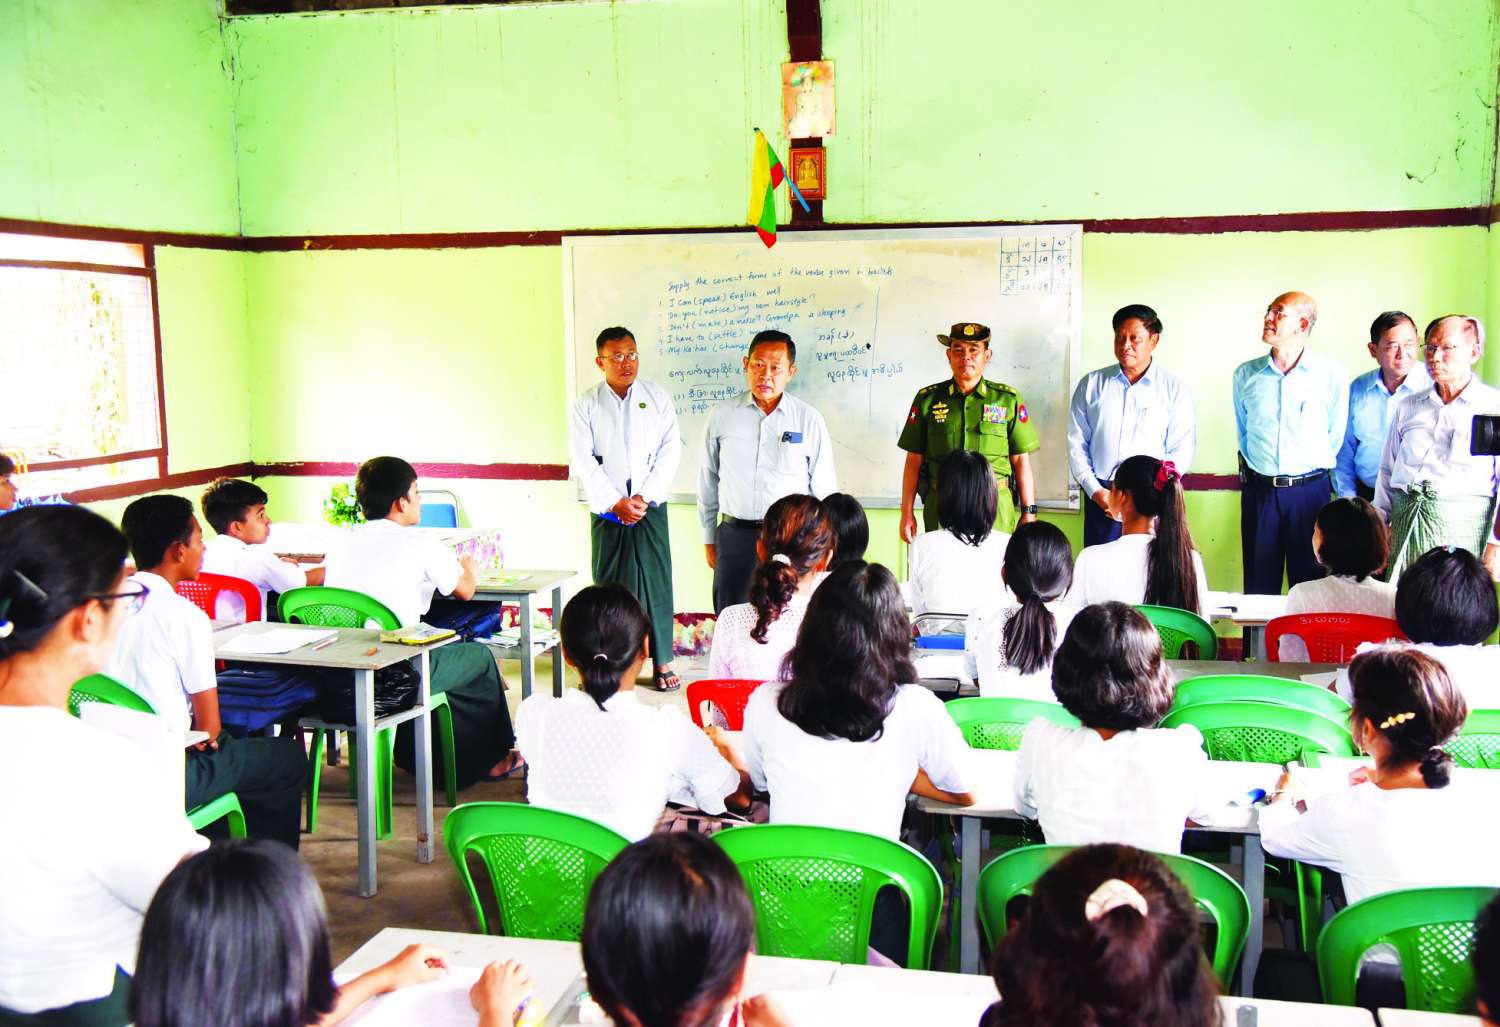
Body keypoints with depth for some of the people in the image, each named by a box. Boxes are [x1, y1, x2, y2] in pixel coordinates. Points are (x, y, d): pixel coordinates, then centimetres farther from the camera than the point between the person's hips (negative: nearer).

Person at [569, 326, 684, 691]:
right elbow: (582, 460, -3)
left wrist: (645, 497, -9)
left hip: (651, 509, 0)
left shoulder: (657, 397, 5)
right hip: (606, 511, 0)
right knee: (608, 584, 3)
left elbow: (670, 450, 0)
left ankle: (662, 662, 8)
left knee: (656, 582, 0)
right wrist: (615, 502, -11)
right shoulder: (587, 405, 3)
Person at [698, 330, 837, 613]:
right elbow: (708, 481, 11)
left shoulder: (809, 420, 1)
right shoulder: (722, 415, 4)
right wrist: (709, 539, 12)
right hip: (735, 535, 1)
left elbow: (824, 488, 5)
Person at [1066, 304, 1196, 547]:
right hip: (1101, 499, 2)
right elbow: (1076, 445, 7)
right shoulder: (1091, 384, 9)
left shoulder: (1174, 389, 5)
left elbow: (1181, 452, 0)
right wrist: (1095, 491, -4)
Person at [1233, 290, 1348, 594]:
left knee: (1309, 583, 3)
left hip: (1310, 490, -2)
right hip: (1258, 491, 2)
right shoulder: (1245, 374, 5)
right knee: (1259, 587, 5)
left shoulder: (1331, 375, -2)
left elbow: (1335, 438, 7)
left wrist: (1314, 474, 10)